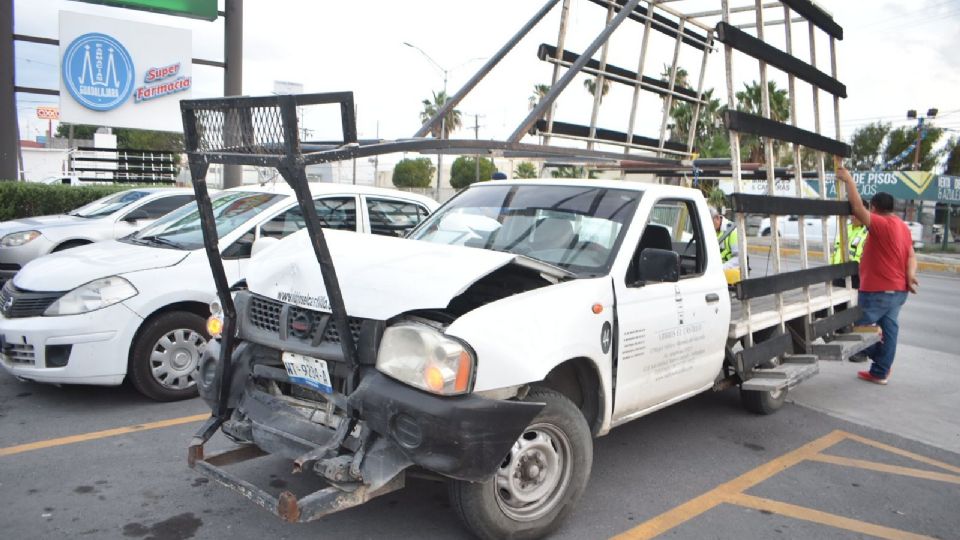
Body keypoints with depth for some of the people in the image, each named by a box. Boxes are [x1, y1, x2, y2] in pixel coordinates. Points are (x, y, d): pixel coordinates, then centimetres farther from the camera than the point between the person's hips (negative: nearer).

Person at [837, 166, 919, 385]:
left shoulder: (881, 225, -18)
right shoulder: (903, 227, 12)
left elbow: (858, 208, -28)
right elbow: (911, 255, 8)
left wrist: (849, 180, -24)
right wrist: (910, 275, -6)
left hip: (877, 292, -9)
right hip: (898, 290, 9)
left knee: (859, 326, 3)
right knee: (889, 329, 11)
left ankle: (881, 367, 10)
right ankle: (880, 372, 18)